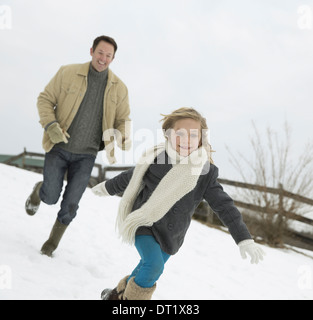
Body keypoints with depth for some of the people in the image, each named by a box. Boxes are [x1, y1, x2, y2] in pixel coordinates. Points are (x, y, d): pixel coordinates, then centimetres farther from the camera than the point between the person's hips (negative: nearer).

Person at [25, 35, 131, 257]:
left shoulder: (119, 88, -1)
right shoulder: (68, 73, -7)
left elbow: (123, 120, 8)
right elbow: (45, 99, -1)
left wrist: (125, 138, -14)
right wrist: (50, 125, -18)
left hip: (86, 155, 1)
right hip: (59, 148, -1)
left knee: (70, 205, 1)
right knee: (51, 198, 0)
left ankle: (53, 241, 26)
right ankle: (39, 190, 39)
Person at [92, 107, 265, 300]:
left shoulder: (206, 172, -12)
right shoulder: (154, 158, -10)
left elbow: (225, 206, -11)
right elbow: (131, 177, 9)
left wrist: (244, 239, -18)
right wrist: (108, 188, 26)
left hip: (169, 235, 2)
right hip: (143, 224, -2)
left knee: (149, 272, 13)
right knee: (154, 265, -22)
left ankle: (120, 293, 41)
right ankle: (127, 296, 3)